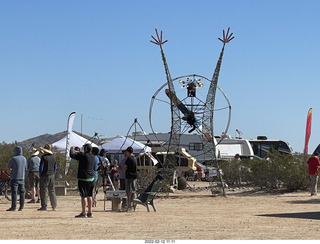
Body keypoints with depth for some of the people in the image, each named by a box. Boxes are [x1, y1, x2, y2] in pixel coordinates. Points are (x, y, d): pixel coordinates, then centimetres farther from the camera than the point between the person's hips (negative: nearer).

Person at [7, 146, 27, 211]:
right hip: (22, 177, 6)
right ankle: (21, 206, 9)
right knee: (22, 191, 9)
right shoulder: (24, 159, 7)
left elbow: (9, 166, 1)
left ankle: (13, 206, -8)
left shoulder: (14, 158, -12)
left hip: (15, 177, -6)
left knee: (14, 192, -6)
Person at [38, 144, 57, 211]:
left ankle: (44, 206, -2)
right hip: (52, 176, 6)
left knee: (44, 191, -1)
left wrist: (40, 175, 0)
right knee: (52, 191, 10)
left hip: (45, 175, -6)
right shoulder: (53, 157, 8)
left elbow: (41, 167, -11)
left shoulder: (44, 157, -12)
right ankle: (54, 206, 10)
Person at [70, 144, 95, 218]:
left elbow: (72, 155, -12)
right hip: (91, 178, 7)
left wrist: (72, 149, 7)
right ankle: (90, 212, 14)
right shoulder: (92, 157, 9)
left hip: (83, 178, -7)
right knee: (89, 196, 11)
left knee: (84, 196, -5)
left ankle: (83, 213, -5)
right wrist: (79, 152, 37)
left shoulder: (83, 155, -14)